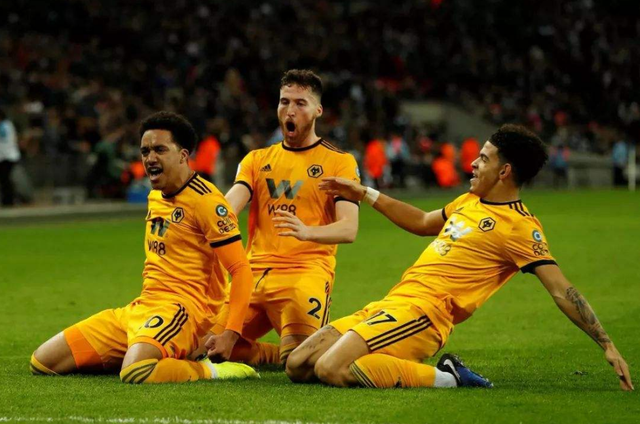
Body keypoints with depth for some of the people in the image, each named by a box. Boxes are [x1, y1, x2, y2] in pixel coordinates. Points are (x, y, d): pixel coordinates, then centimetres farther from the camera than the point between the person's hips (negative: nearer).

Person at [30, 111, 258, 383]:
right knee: (42, 361, 2)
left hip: (181, 308, -9)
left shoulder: (205, 199, -10)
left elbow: (241, 268, -14)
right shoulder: (154, 197, 17)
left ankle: (212, 370, -13)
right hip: (140, 308, 9)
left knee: (135, 372, -40)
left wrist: (231, 334, -23)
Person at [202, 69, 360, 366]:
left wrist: (307, 232, -29)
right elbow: (229, 204, 1)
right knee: (214, 347, -12)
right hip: (256, 272, 4)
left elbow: (349, 228, -8)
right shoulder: (256, 160, 18)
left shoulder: (340, 162, 5)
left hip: (307, 271, -4)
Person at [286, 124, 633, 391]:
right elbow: (422, 223, 38)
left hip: (420, 312, -9)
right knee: (298, 366, 2)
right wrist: (364, 194, 37)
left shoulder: (520, 227, -8)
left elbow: (562, 291, -12)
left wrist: (607, 346, -17)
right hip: (391, 304, 9)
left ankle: (444, 377, -12)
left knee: (330, 370, -29)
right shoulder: (469, 201, 19)